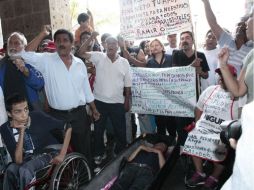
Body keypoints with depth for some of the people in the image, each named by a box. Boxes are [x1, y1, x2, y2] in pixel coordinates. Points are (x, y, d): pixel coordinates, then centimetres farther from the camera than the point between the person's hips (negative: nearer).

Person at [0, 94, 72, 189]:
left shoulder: (38, 117, -21)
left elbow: (68, 128, -13)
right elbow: (18, 161, -23)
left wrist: (62, 154, -18)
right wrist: (21, 132, -31)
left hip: (49, 153, -2)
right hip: (29, 158, 3)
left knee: (24, 170, -28)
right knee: (11, 170, -26)